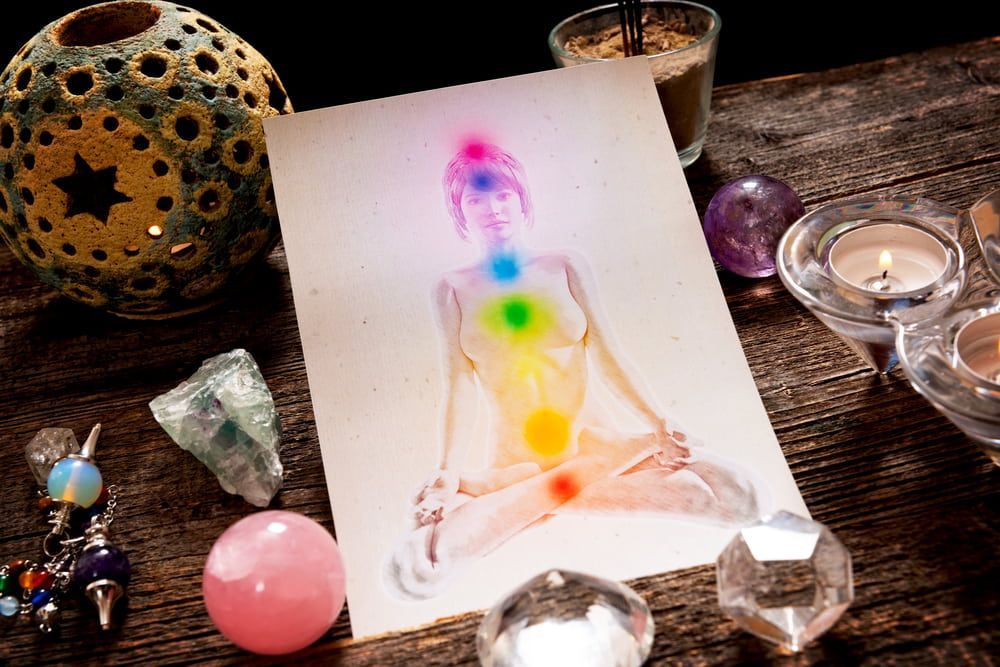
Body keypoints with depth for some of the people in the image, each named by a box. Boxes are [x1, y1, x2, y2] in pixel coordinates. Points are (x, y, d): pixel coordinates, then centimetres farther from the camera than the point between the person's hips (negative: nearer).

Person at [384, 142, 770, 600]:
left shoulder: (565, 269, 5)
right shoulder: (455, 290, 3)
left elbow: (607, 359, 2)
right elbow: (461, 387, -3)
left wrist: (662, 428, -7)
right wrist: (448, 472, -14)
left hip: (590, 440, 0)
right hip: (513, 463, 1)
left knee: (741, 495, -20)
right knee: (414, 570, -28)